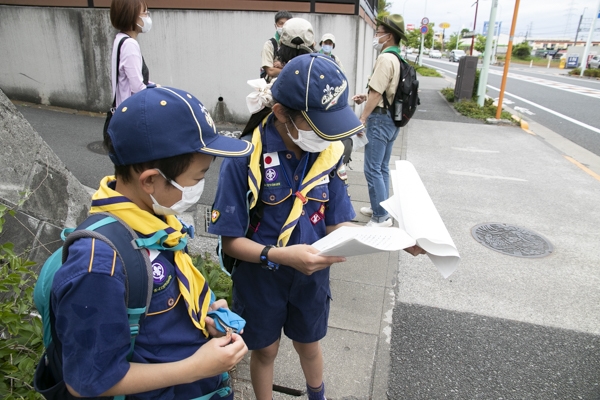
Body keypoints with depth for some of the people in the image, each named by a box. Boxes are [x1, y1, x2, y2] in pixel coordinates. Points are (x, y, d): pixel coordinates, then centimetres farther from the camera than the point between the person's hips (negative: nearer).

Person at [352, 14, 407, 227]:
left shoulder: (385, 58, -17)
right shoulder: (397, 59, 13)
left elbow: (376, 93, -21)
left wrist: (361, 119, -16)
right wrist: (366, 96, 15)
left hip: (380, 118, -10)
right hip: (392, 118, 10)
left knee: (372, 169, -6)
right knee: (382, 167, 17)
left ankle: (381, 217, -1)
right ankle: (381, 208, 28)